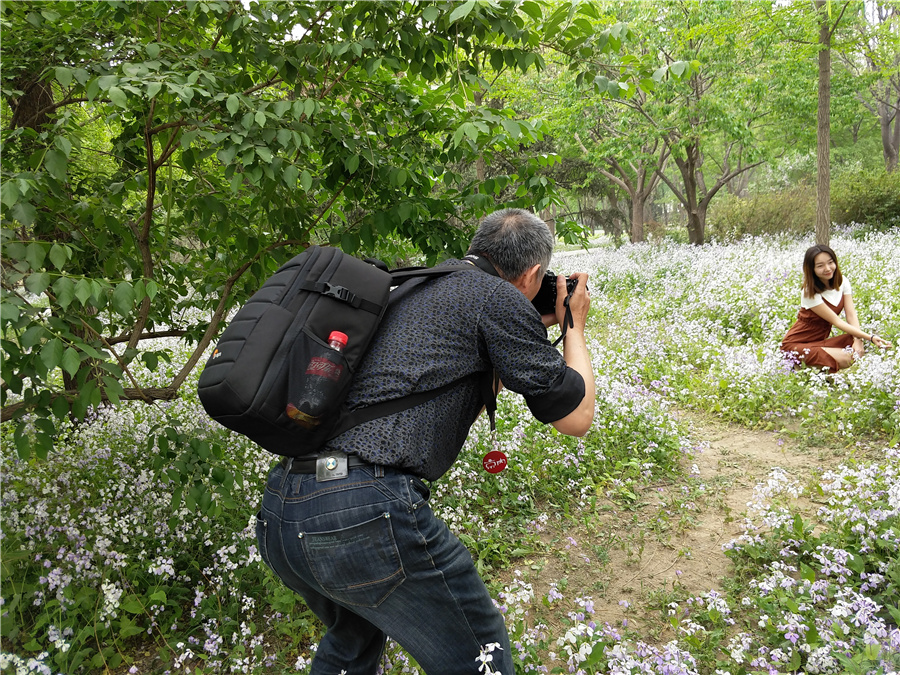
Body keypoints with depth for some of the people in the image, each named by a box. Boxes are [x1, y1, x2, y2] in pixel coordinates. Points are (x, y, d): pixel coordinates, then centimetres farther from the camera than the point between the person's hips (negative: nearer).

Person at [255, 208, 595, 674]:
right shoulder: (499, 297, -1)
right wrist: (574, 325, 21)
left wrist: (534, 331, 34)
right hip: (365, 512, -9)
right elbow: (576, 418, 5)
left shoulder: (411, 293, 22)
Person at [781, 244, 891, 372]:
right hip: (796, 345, -7)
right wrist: (870, 337, -29)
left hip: (821, 341, 7)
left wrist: (858, 340, -25)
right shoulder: (810, 293, -19)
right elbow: (836, 321, -21)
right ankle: (803, 365, -6)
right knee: (843, 359, -28)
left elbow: (851, 314, -7)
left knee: (857, 351, -21)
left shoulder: (842, 282, 1)